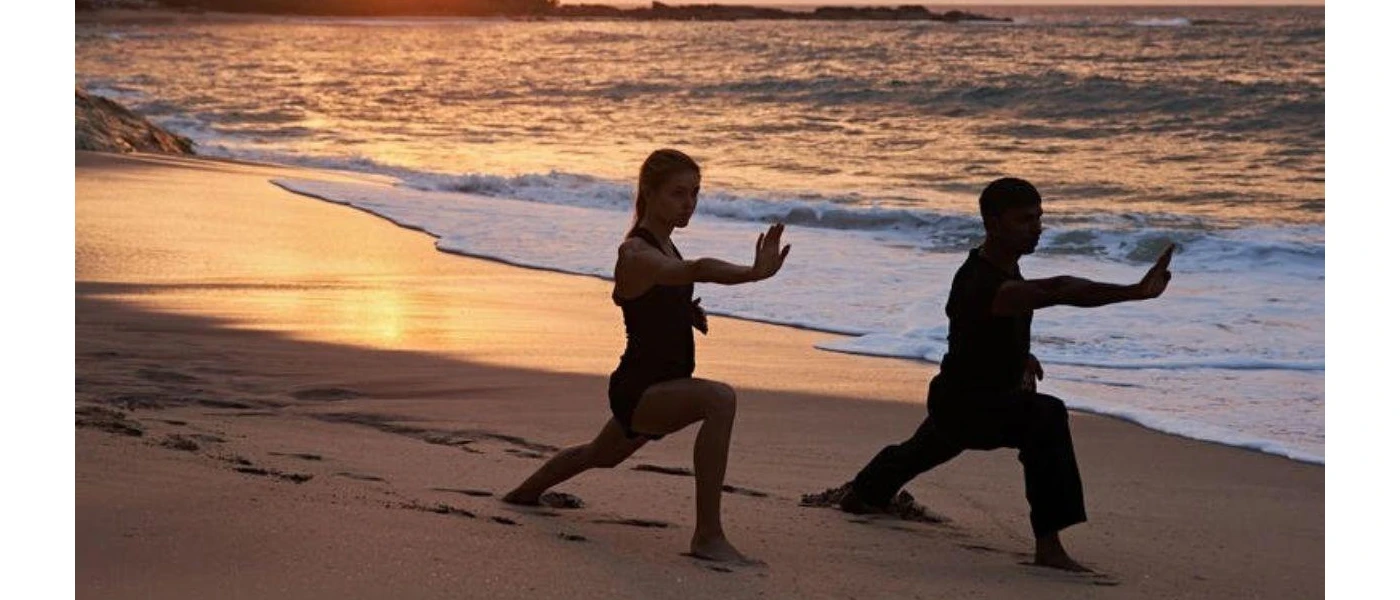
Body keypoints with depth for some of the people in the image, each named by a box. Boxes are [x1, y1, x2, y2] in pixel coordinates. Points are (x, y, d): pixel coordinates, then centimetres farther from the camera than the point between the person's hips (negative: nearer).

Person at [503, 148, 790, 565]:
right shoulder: (636, 254, -22)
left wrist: (689, 314, 6)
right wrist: (755, 272, -59)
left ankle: (525, 492, 65)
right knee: (720, 399, -36)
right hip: (639, 390, -10)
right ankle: (708, 535, -35)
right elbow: (696, 270, -43)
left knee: (602, 456, 36)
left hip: (659, 388, 10)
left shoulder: (662, 245, 7)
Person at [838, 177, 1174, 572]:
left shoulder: (1004, 267, -2)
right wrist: (1136, 292, -60)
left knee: (924, 450, 38)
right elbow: (1057, 291, -52)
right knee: (1046, 417, -36)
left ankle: (862, 495, 69)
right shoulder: (980, 283, -36)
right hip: (963, 404, -10)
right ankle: (1048, 544, -38)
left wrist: (1018, 355, 6)